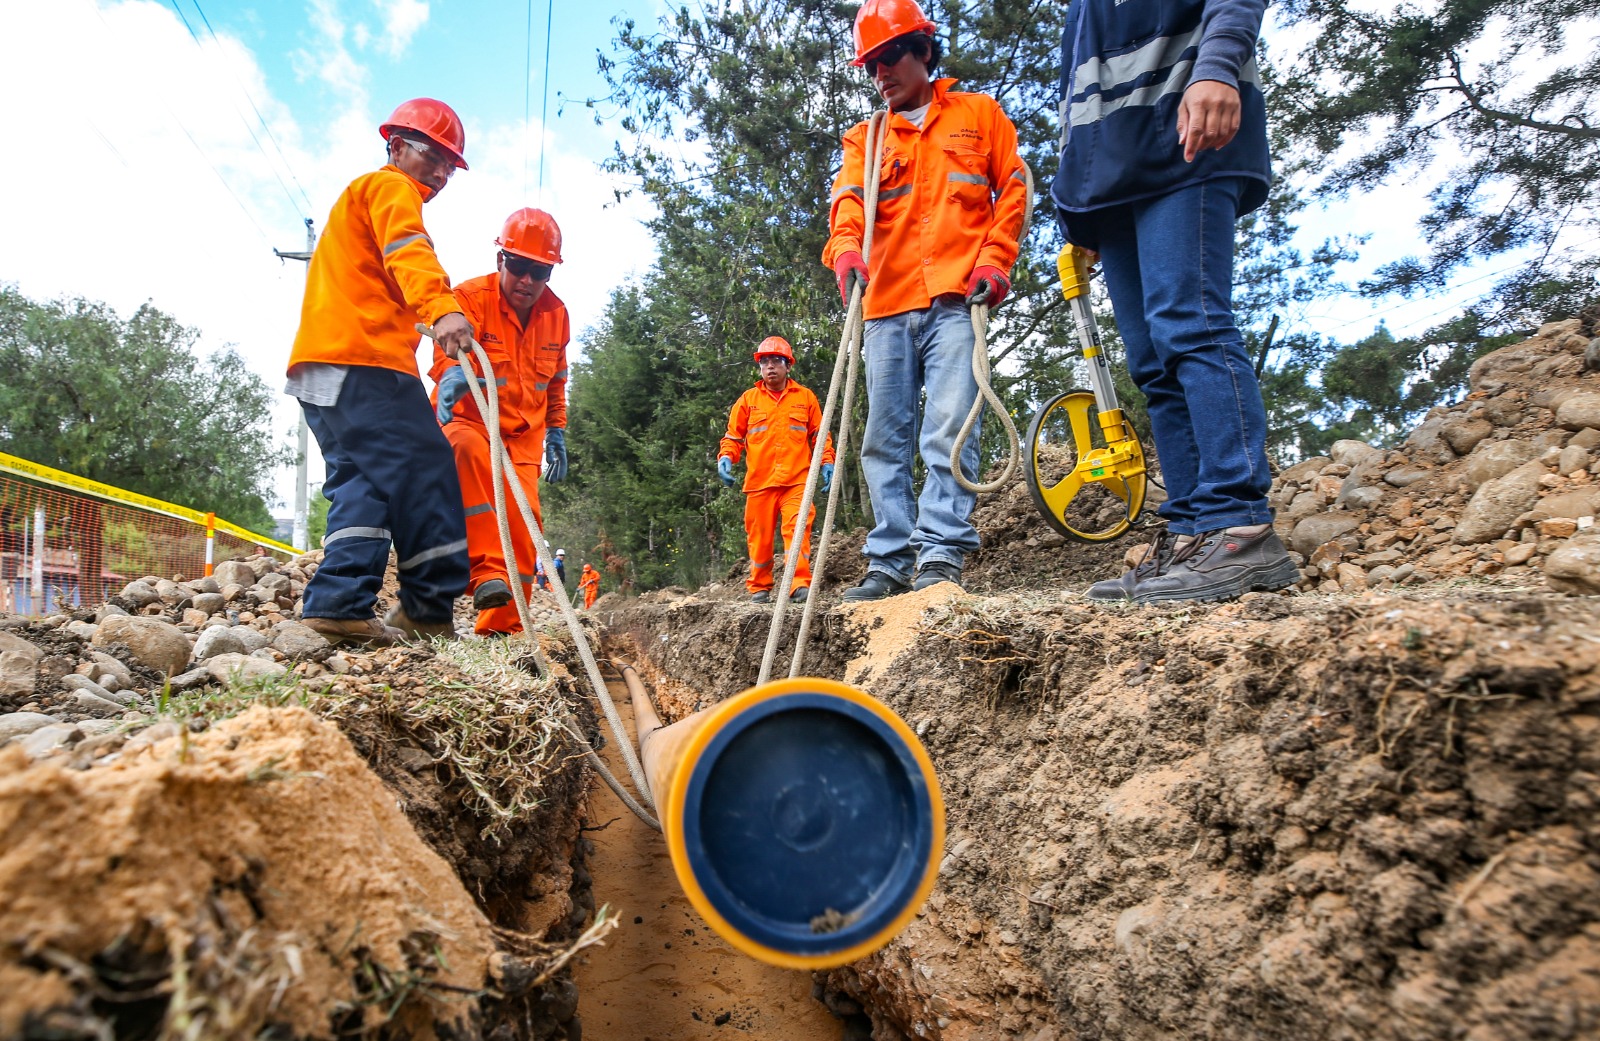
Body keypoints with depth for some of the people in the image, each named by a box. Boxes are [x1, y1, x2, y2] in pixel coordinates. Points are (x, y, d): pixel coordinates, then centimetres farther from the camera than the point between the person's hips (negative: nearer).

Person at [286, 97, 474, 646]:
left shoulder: (360, 196, 36)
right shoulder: (390, 188, 3)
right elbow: (408, 251, -19)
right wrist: (442, 308, -36)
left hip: (321, 364, 10)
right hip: (362, 359, -10)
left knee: (362, 481, 5)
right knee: (424, 470, -12)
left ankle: (338, 603, -5)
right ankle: (431, 607, -12)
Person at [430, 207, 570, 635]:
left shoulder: (555, 313, 4)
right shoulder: (470, 296, -13)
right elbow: (449, 349, -32)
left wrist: (556, 432, 13)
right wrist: (453, 374, -55)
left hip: (523, 435, 5)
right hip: (467, 420, -4)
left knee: (523, 517, -7)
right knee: (470, 451, -38)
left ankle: (502, 624, 6)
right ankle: (487, 570, -40)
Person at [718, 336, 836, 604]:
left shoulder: (805, 397, 13)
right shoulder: (748, 399, 14)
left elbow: (819, 434, 15)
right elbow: (733, 435, 16)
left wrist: (827, 462, 2)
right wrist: (726, 457, -3)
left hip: (797, 480, -1)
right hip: (759, 481, 1)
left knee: (798, 529, -16)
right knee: (760, 535, 5)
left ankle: (800, 584, -19)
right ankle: (759, 587, 16)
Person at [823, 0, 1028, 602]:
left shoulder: (979, 113, 18)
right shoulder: (864, 139, 21)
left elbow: (1013, 187, 13)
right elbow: (848, 203, 4)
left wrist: (994, 258, -3)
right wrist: (846, 250, -18)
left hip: (957, 298, -3)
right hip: (885, 307, 3)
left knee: (948, 427, -16)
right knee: (885, 441, 1)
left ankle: (941, 554, -16)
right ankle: (890, 562, 5)